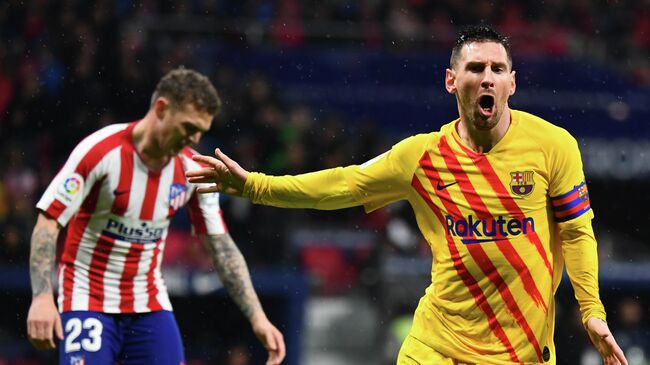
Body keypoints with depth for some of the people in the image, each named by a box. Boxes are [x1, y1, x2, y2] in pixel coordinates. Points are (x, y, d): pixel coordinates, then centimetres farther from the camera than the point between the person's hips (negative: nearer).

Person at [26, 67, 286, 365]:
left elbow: (222, 247, 4)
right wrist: (41, 297, -28)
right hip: (87, 303, -5)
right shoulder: (101, 151, -17)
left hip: (150, 306, 5)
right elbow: (48, 223, -17)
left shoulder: (193, 170, -2)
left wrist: (257, 318, -3)